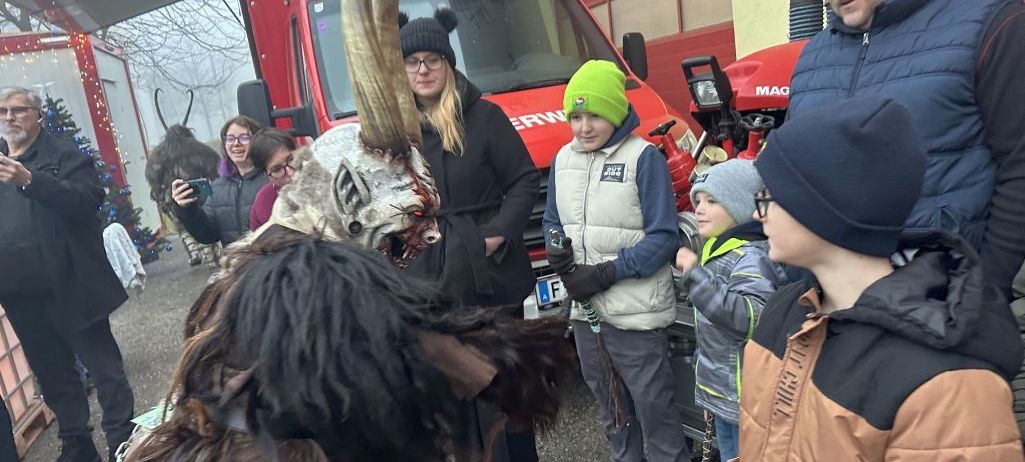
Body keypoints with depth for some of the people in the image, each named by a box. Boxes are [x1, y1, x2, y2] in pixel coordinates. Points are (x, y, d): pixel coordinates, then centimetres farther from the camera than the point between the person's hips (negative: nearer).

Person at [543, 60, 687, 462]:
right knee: (608, 401, 20)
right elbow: (552, 222, 13)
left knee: (652, 403, 3)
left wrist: (607, 273, -19)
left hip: (635, 309, -6)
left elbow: (662, 236, -13)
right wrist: (562, 263, -7)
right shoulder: (563, 159, 7)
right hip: (585, 307, 6)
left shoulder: (644, 157, -11)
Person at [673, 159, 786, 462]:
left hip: (745, 396, -9)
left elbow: (754, 316, -37)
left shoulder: (751, 256, -21)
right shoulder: (718, 249, 9)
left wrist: (696, 275, -39)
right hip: (722, 390, 9)